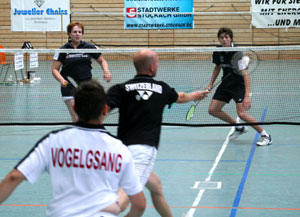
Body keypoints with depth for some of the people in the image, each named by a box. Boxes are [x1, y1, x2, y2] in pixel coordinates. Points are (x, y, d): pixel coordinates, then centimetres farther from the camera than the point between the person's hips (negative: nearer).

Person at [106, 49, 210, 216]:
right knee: (124, 199, -20)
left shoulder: (121, 89, 8)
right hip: (145, 149, -4)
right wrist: (195, 95, 58)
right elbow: (181, 97, 37)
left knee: (156, 186, 27)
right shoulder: (162, 88, 13)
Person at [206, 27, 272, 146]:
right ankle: (239, 127, 21)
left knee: (241, 113, -21)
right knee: (213, 110, 3)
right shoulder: (218, 52, -5)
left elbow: (245, 75, -28)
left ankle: (265, 135, -7)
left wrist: (247, 96, -36)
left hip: (239, 84, -7)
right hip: (226, 83, 7)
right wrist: (210, 85, 11)